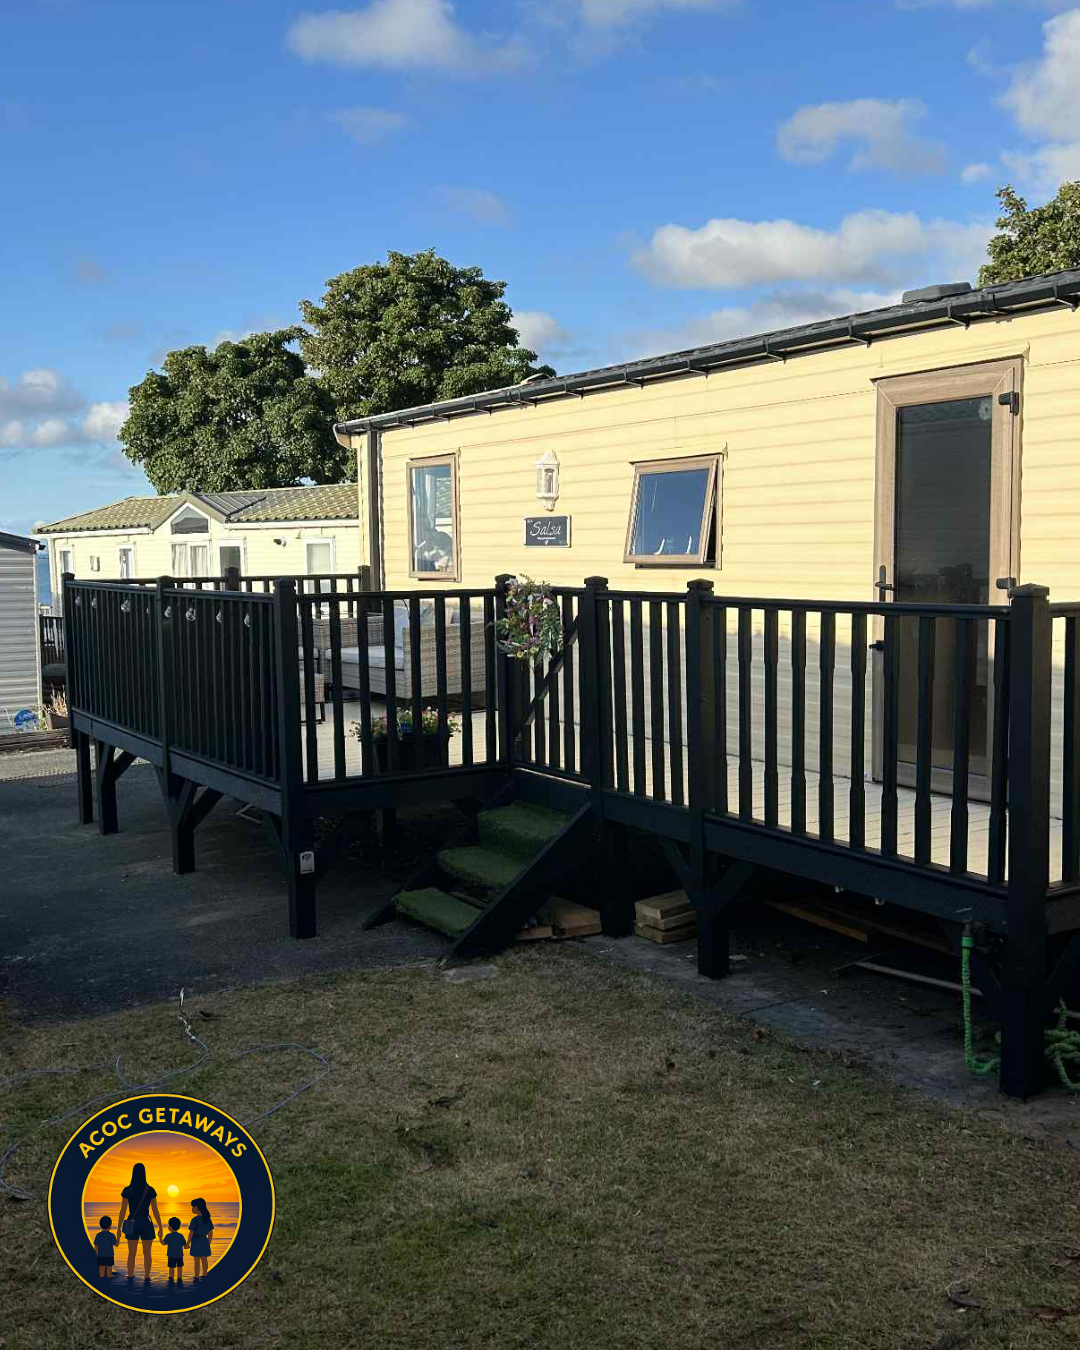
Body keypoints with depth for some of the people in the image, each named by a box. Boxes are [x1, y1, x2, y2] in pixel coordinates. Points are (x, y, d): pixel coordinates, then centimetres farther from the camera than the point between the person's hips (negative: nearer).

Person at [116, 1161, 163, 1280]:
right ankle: (147, 1278, 7)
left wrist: (119, 1228, 3)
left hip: (132, 1224, 1)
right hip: (146, 1224, -1)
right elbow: (155, 1211, -5)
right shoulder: (150, 1190, -6)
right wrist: (160, 1228, 2)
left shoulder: (127, 1190, -5)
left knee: (131, 1253, 11)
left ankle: (130, 1277, 13)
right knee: (147, 1253, 8)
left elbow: (123, 1210, -5)